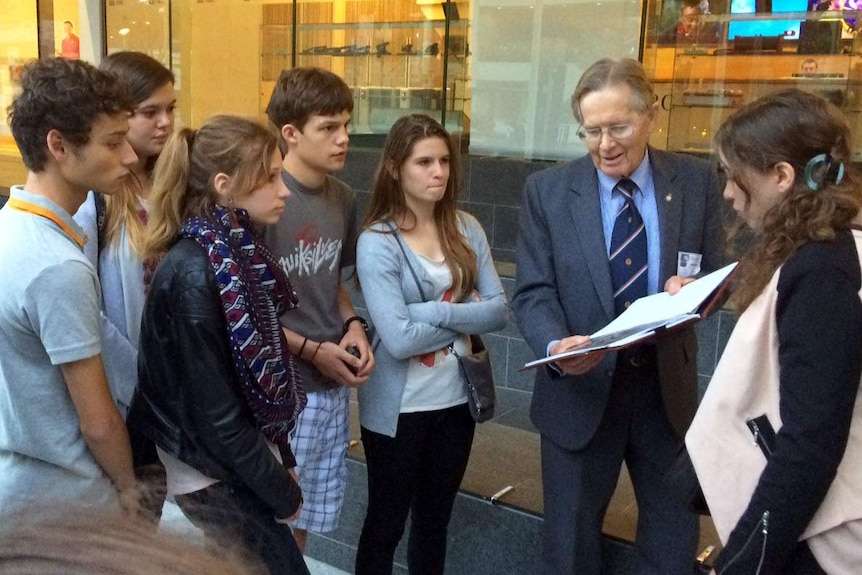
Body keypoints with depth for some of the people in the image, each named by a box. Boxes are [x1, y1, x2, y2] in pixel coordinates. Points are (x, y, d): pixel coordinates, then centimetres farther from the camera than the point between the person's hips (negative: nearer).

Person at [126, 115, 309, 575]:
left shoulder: (234, 250, 0)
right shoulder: (194, 275, -26)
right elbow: (215, 415, -23)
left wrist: (283, 460, 10)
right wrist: (283, 493, -13)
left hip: (243, 459, 8)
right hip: (217, 476, -8)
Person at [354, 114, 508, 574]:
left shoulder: (466, 229, 0)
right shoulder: (377, 242, -15)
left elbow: (499, 311, -6)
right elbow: (398, 339, -23)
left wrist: (434, 312, -19)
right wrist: (465, 316, -12)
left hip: (456, 399, 5)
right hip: (398, 407, -4)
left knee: (435, 520, 21)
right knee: (386, 522, 13)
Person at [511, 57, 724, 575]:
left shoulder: (697, 182, -1)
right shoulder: (547, 191, -4)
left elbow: (716, 275, 3)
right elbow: (534, 292, -8)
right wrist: (555, 346, -28)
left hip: (668, 390, 1)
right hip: (581, 391, -1)